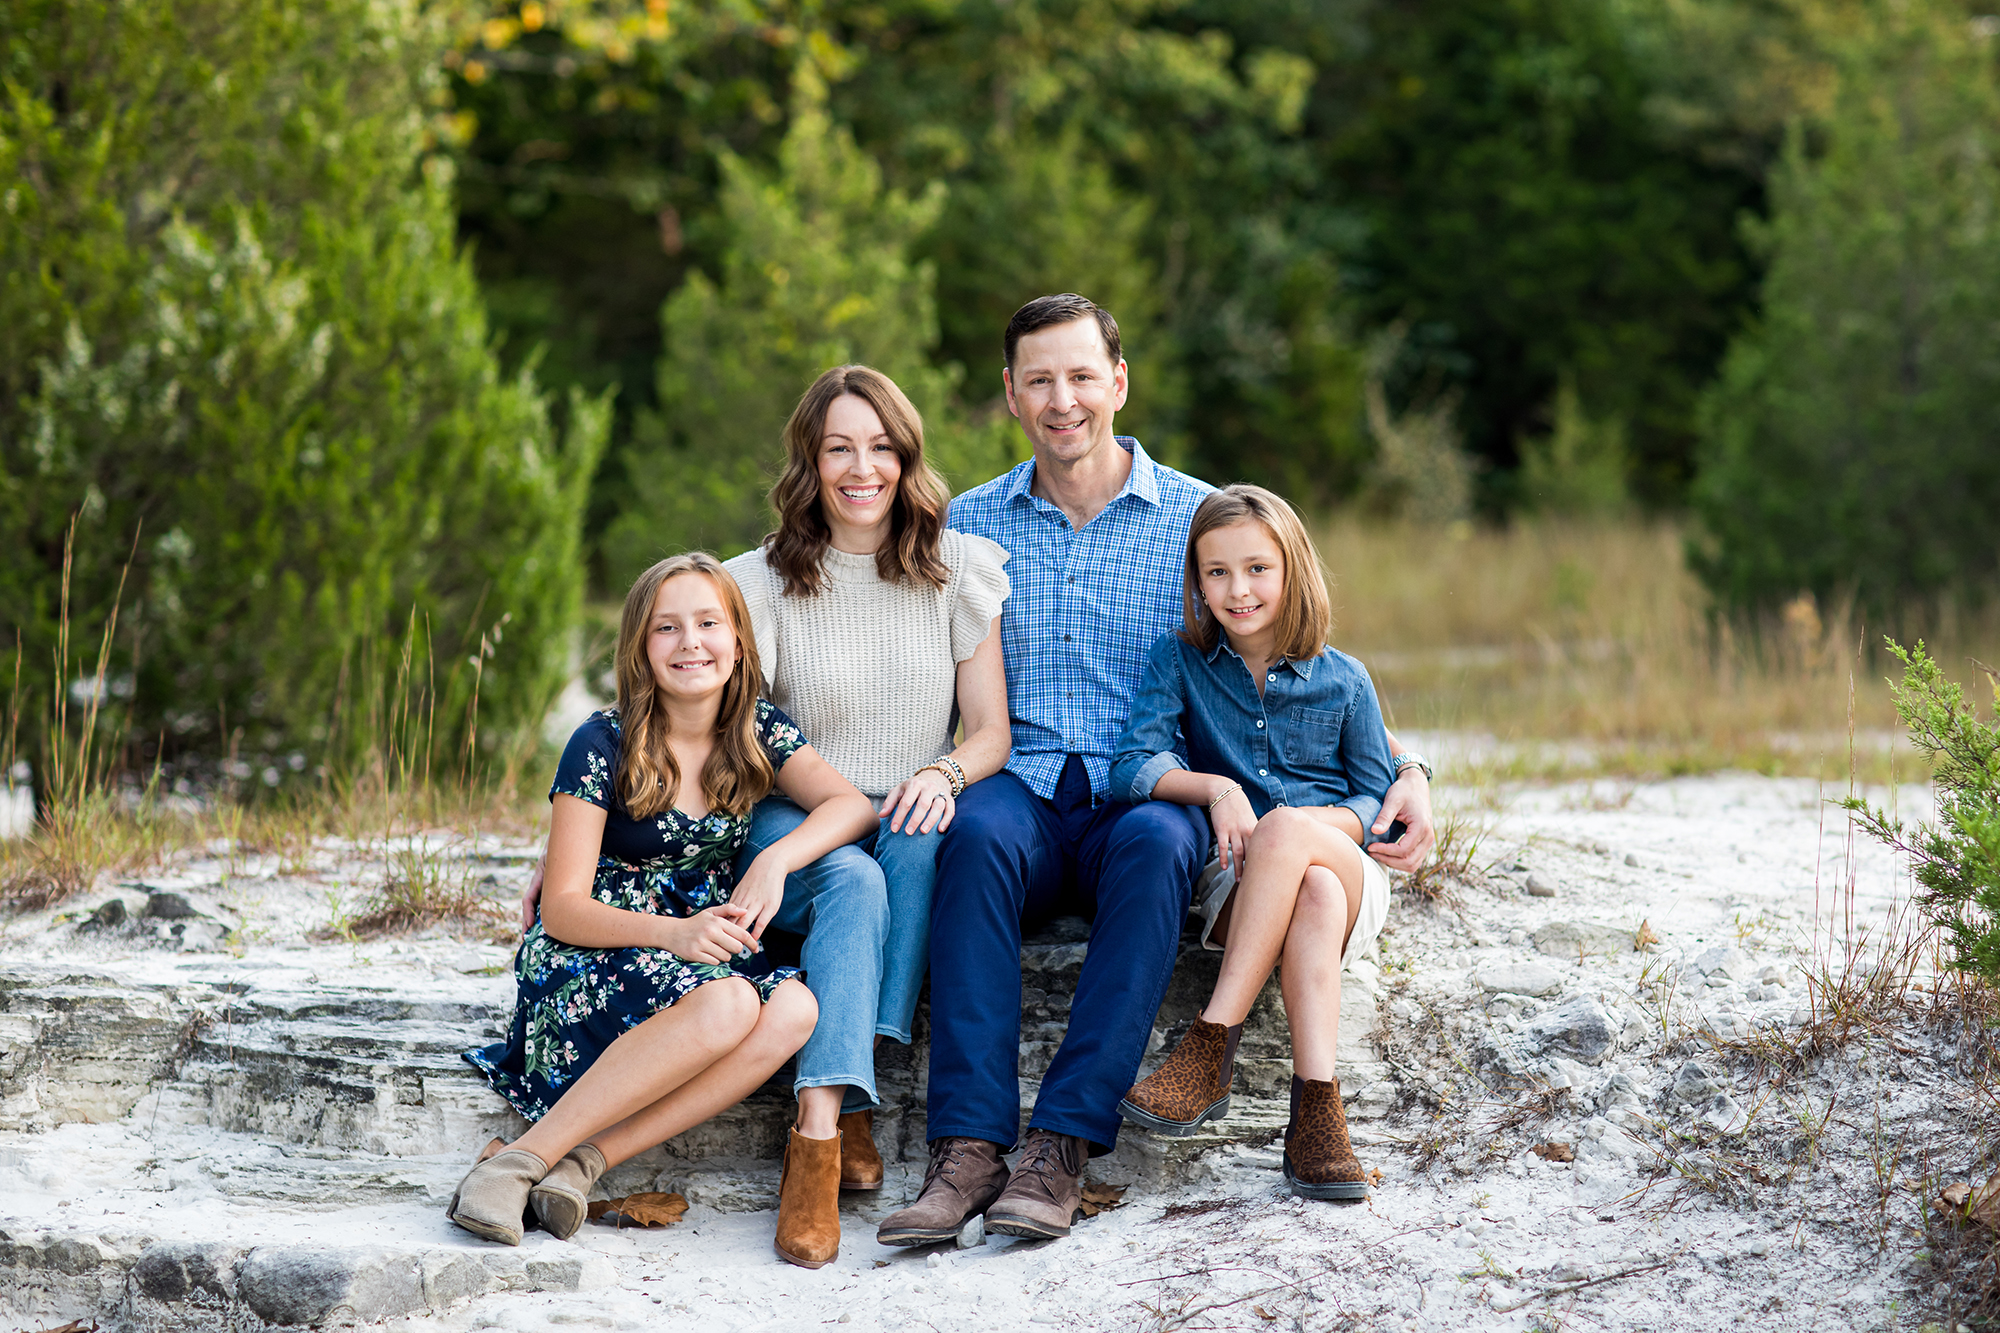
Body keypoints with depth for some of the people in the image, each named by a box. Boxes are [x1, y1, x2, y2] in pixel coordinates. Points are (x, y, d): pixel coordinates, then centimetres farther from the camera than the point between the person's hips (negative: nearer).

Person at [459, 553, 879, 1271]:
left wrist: (776, 860, -23)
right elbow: (564, 908, -13)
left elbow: (852, 804, -4)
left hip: (703, 957, 5)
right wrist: (676, 934, -30)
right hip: (585, 963, -5)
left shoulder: (756, 729, 6)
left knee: (792, 1011, -30)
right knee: (726, 1004, -36)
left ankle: (585, 1160, -30)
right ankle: (522, 1159, -30)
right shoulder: (603, 745, -9)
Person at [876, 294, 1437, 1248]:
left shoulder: (1198, 518, 11)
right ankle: (968, 1150, -40)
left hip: (1148, 799, -1)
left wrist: (1402, 771, -3)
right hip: (1021, 787, 1)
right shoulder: (970, 525, 15)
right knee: (978, 831, -35)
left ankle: (1063, 1145, -40)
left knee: (1152, 842, -37)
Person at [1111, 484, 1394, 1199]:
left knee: (1288, 831, -37)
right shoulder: (1178, 661, 11)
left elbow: (1375, 800, 10)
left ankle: (1210, 1049, -36)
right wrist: (1214, 789, -20)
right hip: (1237, 883, 0)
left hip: (1346, 868, 0)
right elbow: (1132, 765, -1)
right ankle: (1318, 1113, -44)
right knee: (1316, 894, -37)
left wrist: (1305, 824, -12)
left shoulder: (1343, 681, 12)